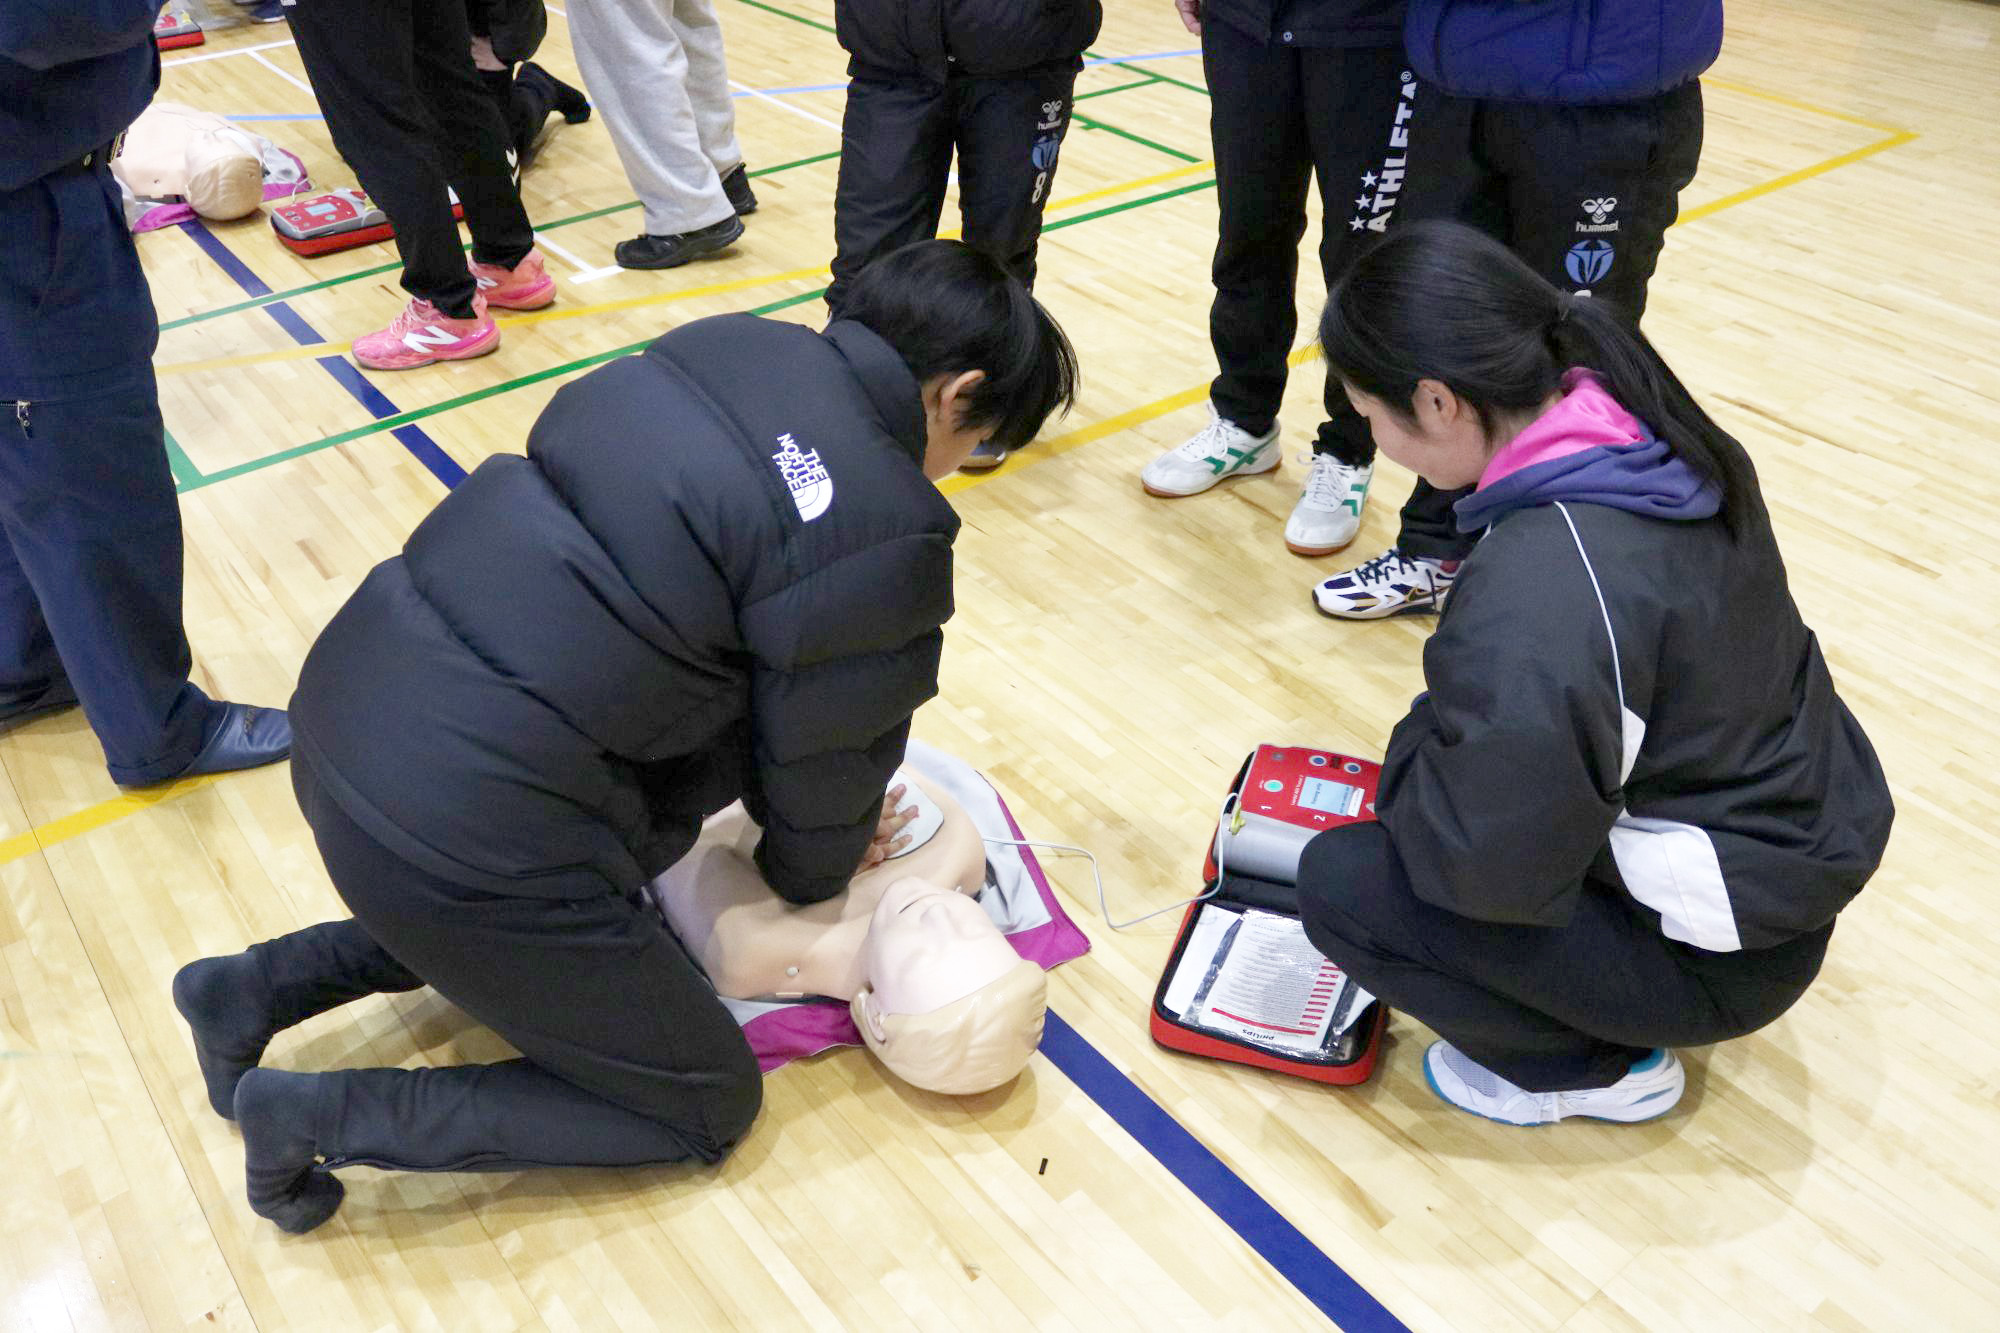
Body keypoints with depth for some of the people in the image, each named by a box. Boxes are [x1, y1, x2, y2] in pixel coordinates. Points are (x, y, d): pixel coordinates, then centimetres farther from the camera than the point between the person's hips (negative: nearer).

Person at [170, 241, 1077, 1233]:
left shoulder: (728, 346, 5)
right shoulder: (880, 531, -18)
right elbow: (826, 751, -2)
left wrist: (807, 820, 23)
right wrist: (813, 869, 21)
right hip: (461, 827, -8)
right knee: (707, 1107, 14)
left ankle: (255, 990, 29)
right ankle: (324, 1118, 9)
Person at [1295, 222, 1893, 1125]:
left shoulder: (1539, 593, -35)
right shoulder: (1655, 437, -9)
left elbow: (1491, 863, -27)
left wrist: (1410, 757, -9)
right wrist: (1445, 729, 7)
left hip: (1727, 952, -8)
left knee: (1341, 883, -8)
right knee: (1452, 720, 19)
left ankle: (1598, 1068, 9)